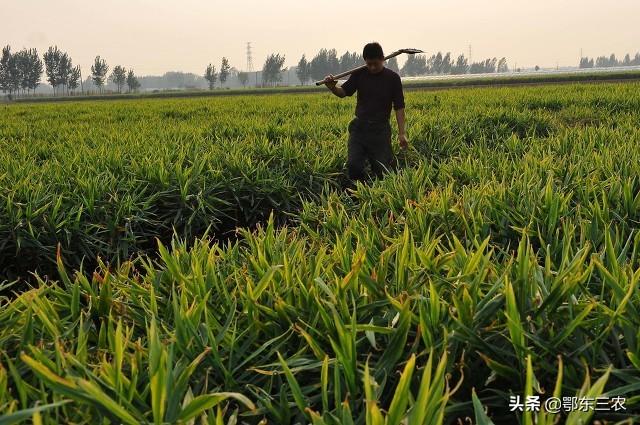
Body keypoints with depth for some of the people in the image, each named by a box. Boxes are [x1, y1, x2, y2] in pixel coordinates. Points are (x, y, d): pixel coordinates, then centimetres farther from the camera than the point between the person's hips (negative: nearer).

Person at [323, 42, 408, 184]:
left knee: (381, 170, 2)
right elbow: (344, 92, 4)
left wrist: (402, 133, -7)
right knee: (353, 165, -12)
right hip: (360, 127, 1)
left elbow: (399, 107, -1)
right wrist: (332, 87, -20)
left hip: (380, 129, -1)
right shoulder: (359, 74, 2)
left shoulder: (392, 77, -2)